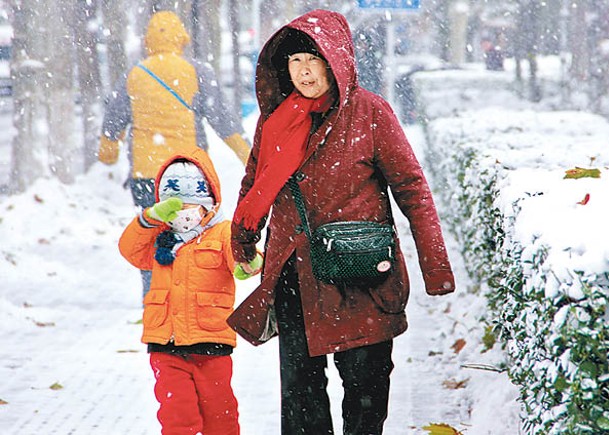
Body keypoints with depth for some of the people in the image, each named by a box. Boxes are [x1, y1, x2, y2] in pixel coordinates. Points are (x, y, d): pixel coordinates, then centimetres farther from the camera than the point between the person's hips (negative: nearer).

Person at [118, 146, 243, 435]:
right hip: (165, 347, 3)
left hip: (211, 345, -2)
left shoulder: (222, 233, 0)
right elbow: (130, 249, 6)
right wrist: (151, 218, -8)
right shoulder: (160, 238, 14)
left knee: (218, 411, 8)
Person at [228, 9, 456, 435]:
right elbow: (255, 185, 22)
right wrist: (243, 243, 27)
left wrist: (436, 268, -9)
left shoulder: (368, 112, -6)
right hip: (293, 276, 4)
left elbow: (411, 188, -5)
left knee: (364, 376, 2)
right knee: (299, 382, 7)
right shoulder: (276, 115, 6)